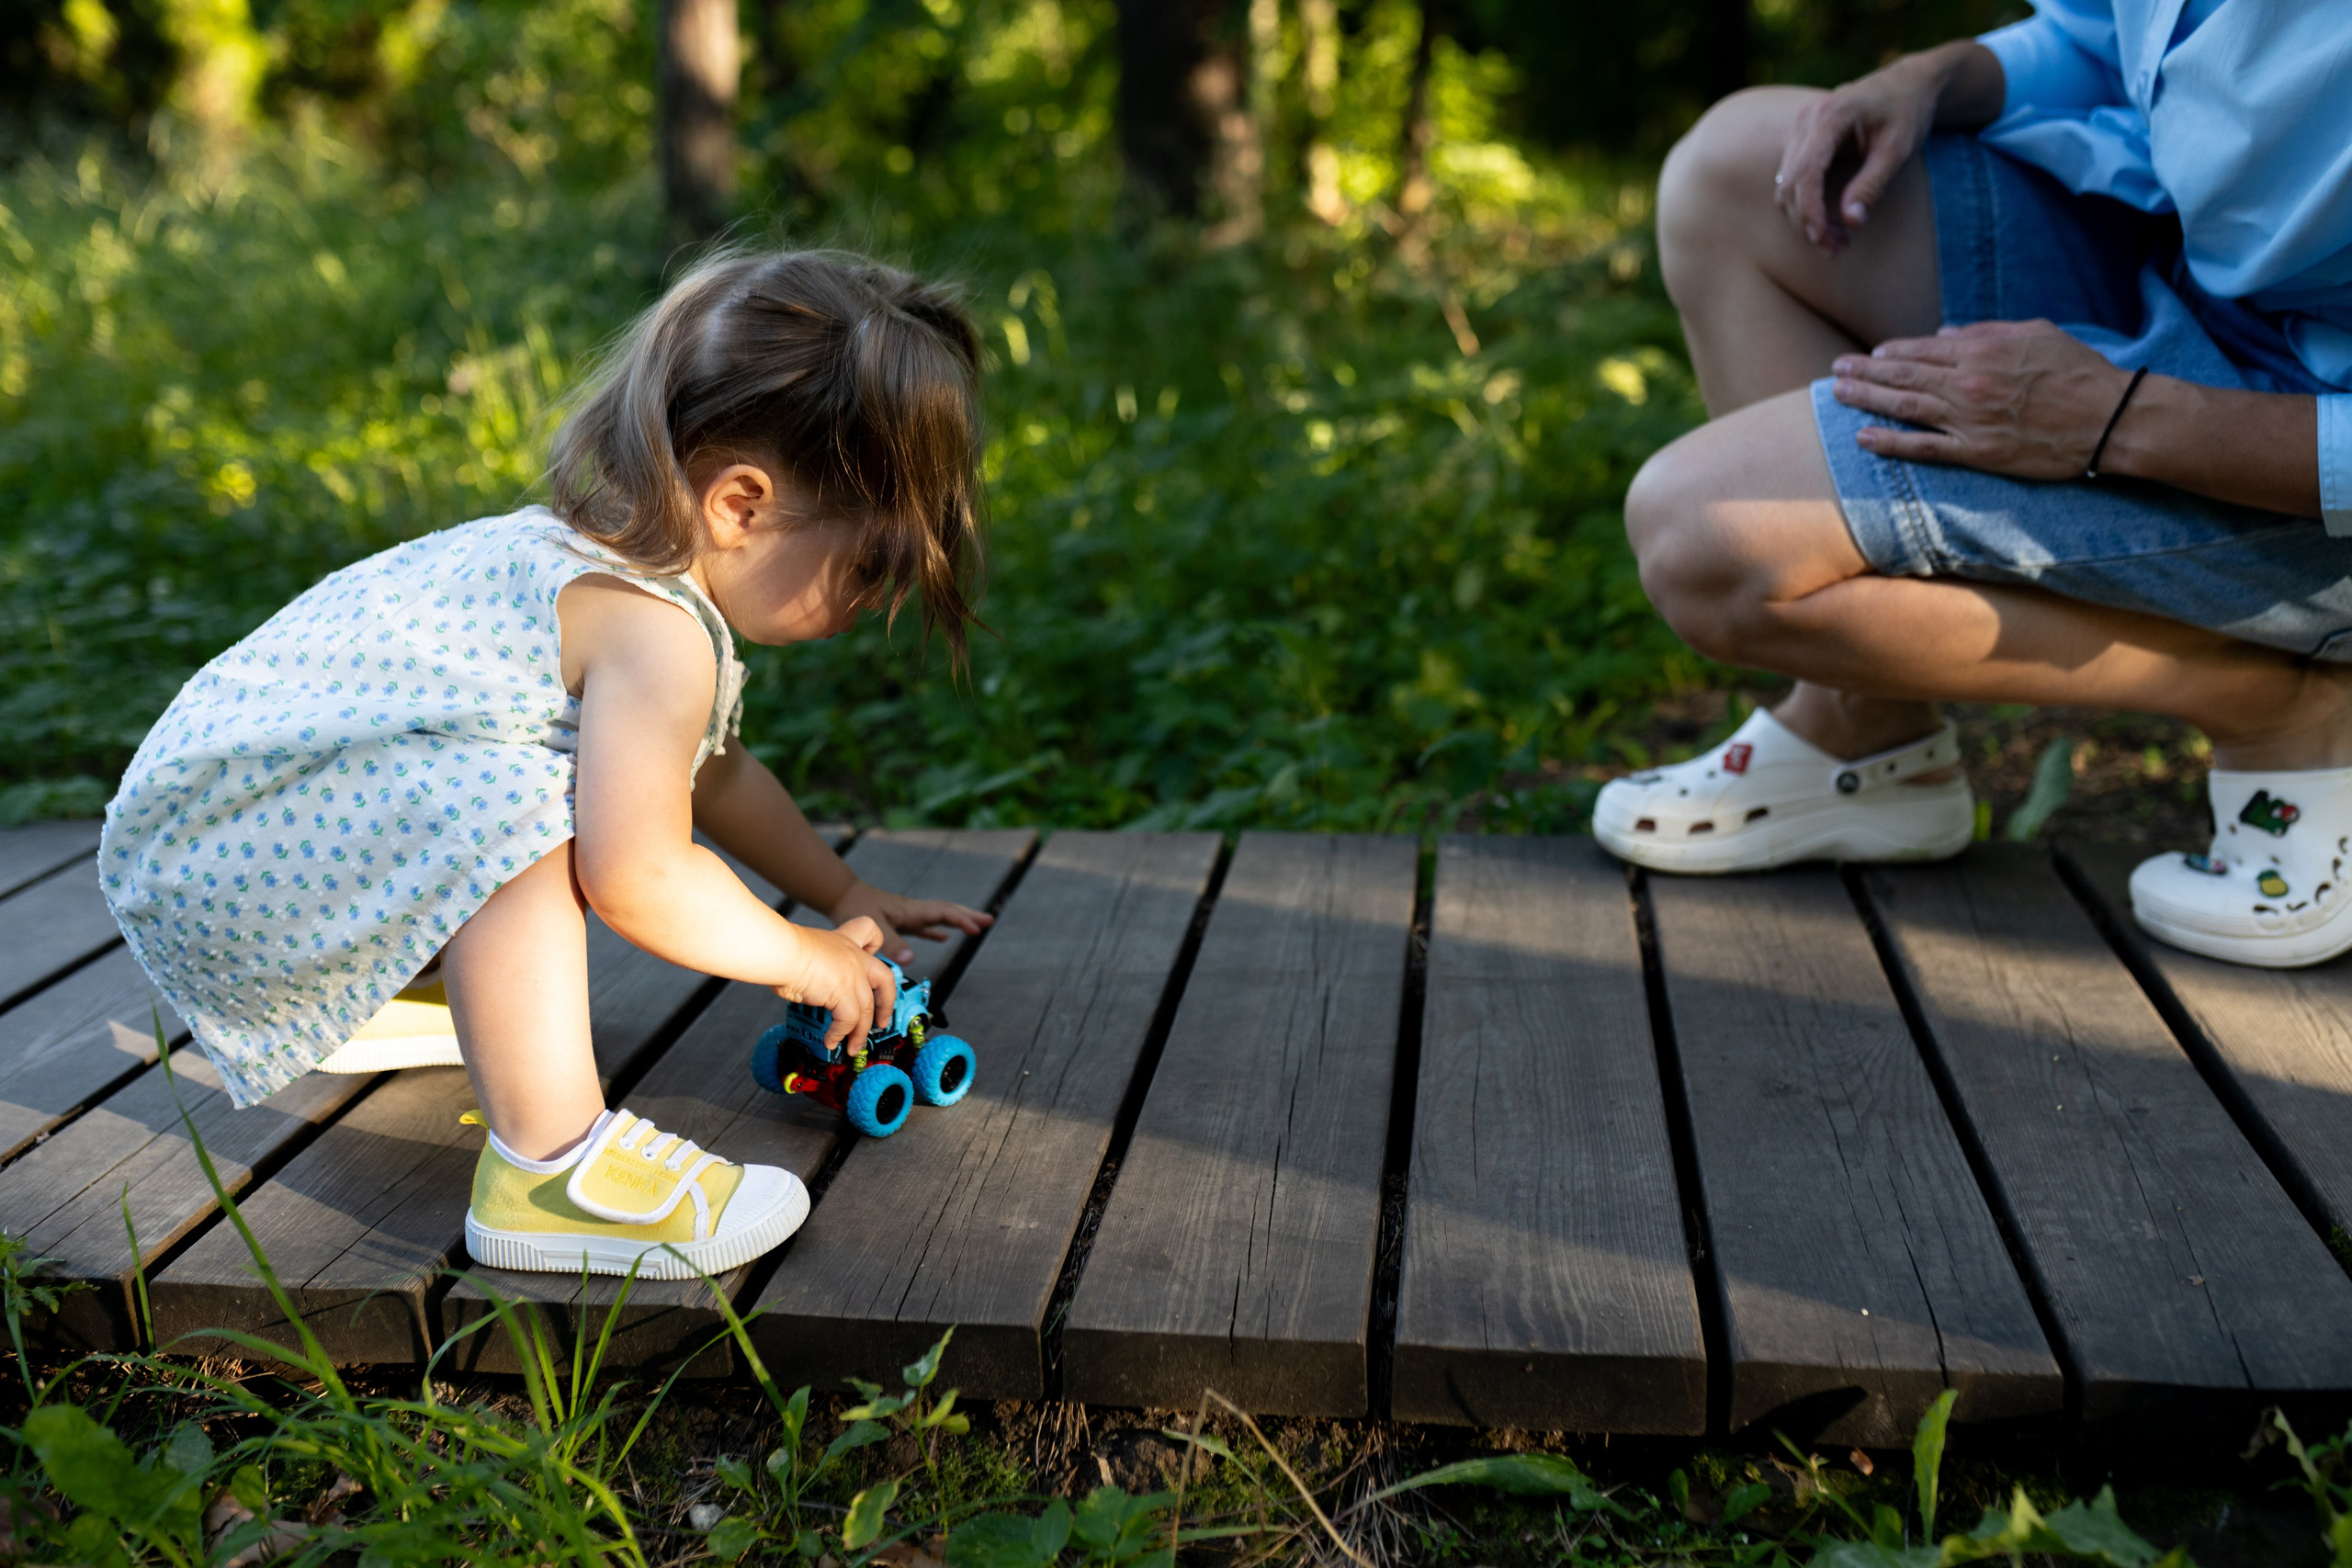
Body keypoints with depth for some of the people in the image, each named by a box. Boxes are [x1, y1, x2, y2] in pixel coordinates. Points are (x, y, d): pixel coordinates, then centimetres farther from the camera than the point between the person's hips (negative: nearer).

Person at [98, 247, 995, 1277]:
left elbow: (709, 769, 22)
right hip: (227, 865, -10)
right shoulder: (656, 633, -26)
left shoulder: (620, 559, 8)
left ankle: (409, 988, 35)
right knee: (505, 808, -34)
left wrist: (844, 898, 25)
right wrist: (802, 957, -13)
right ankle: (550, 1166, -28)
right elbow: (636, 876, -29)